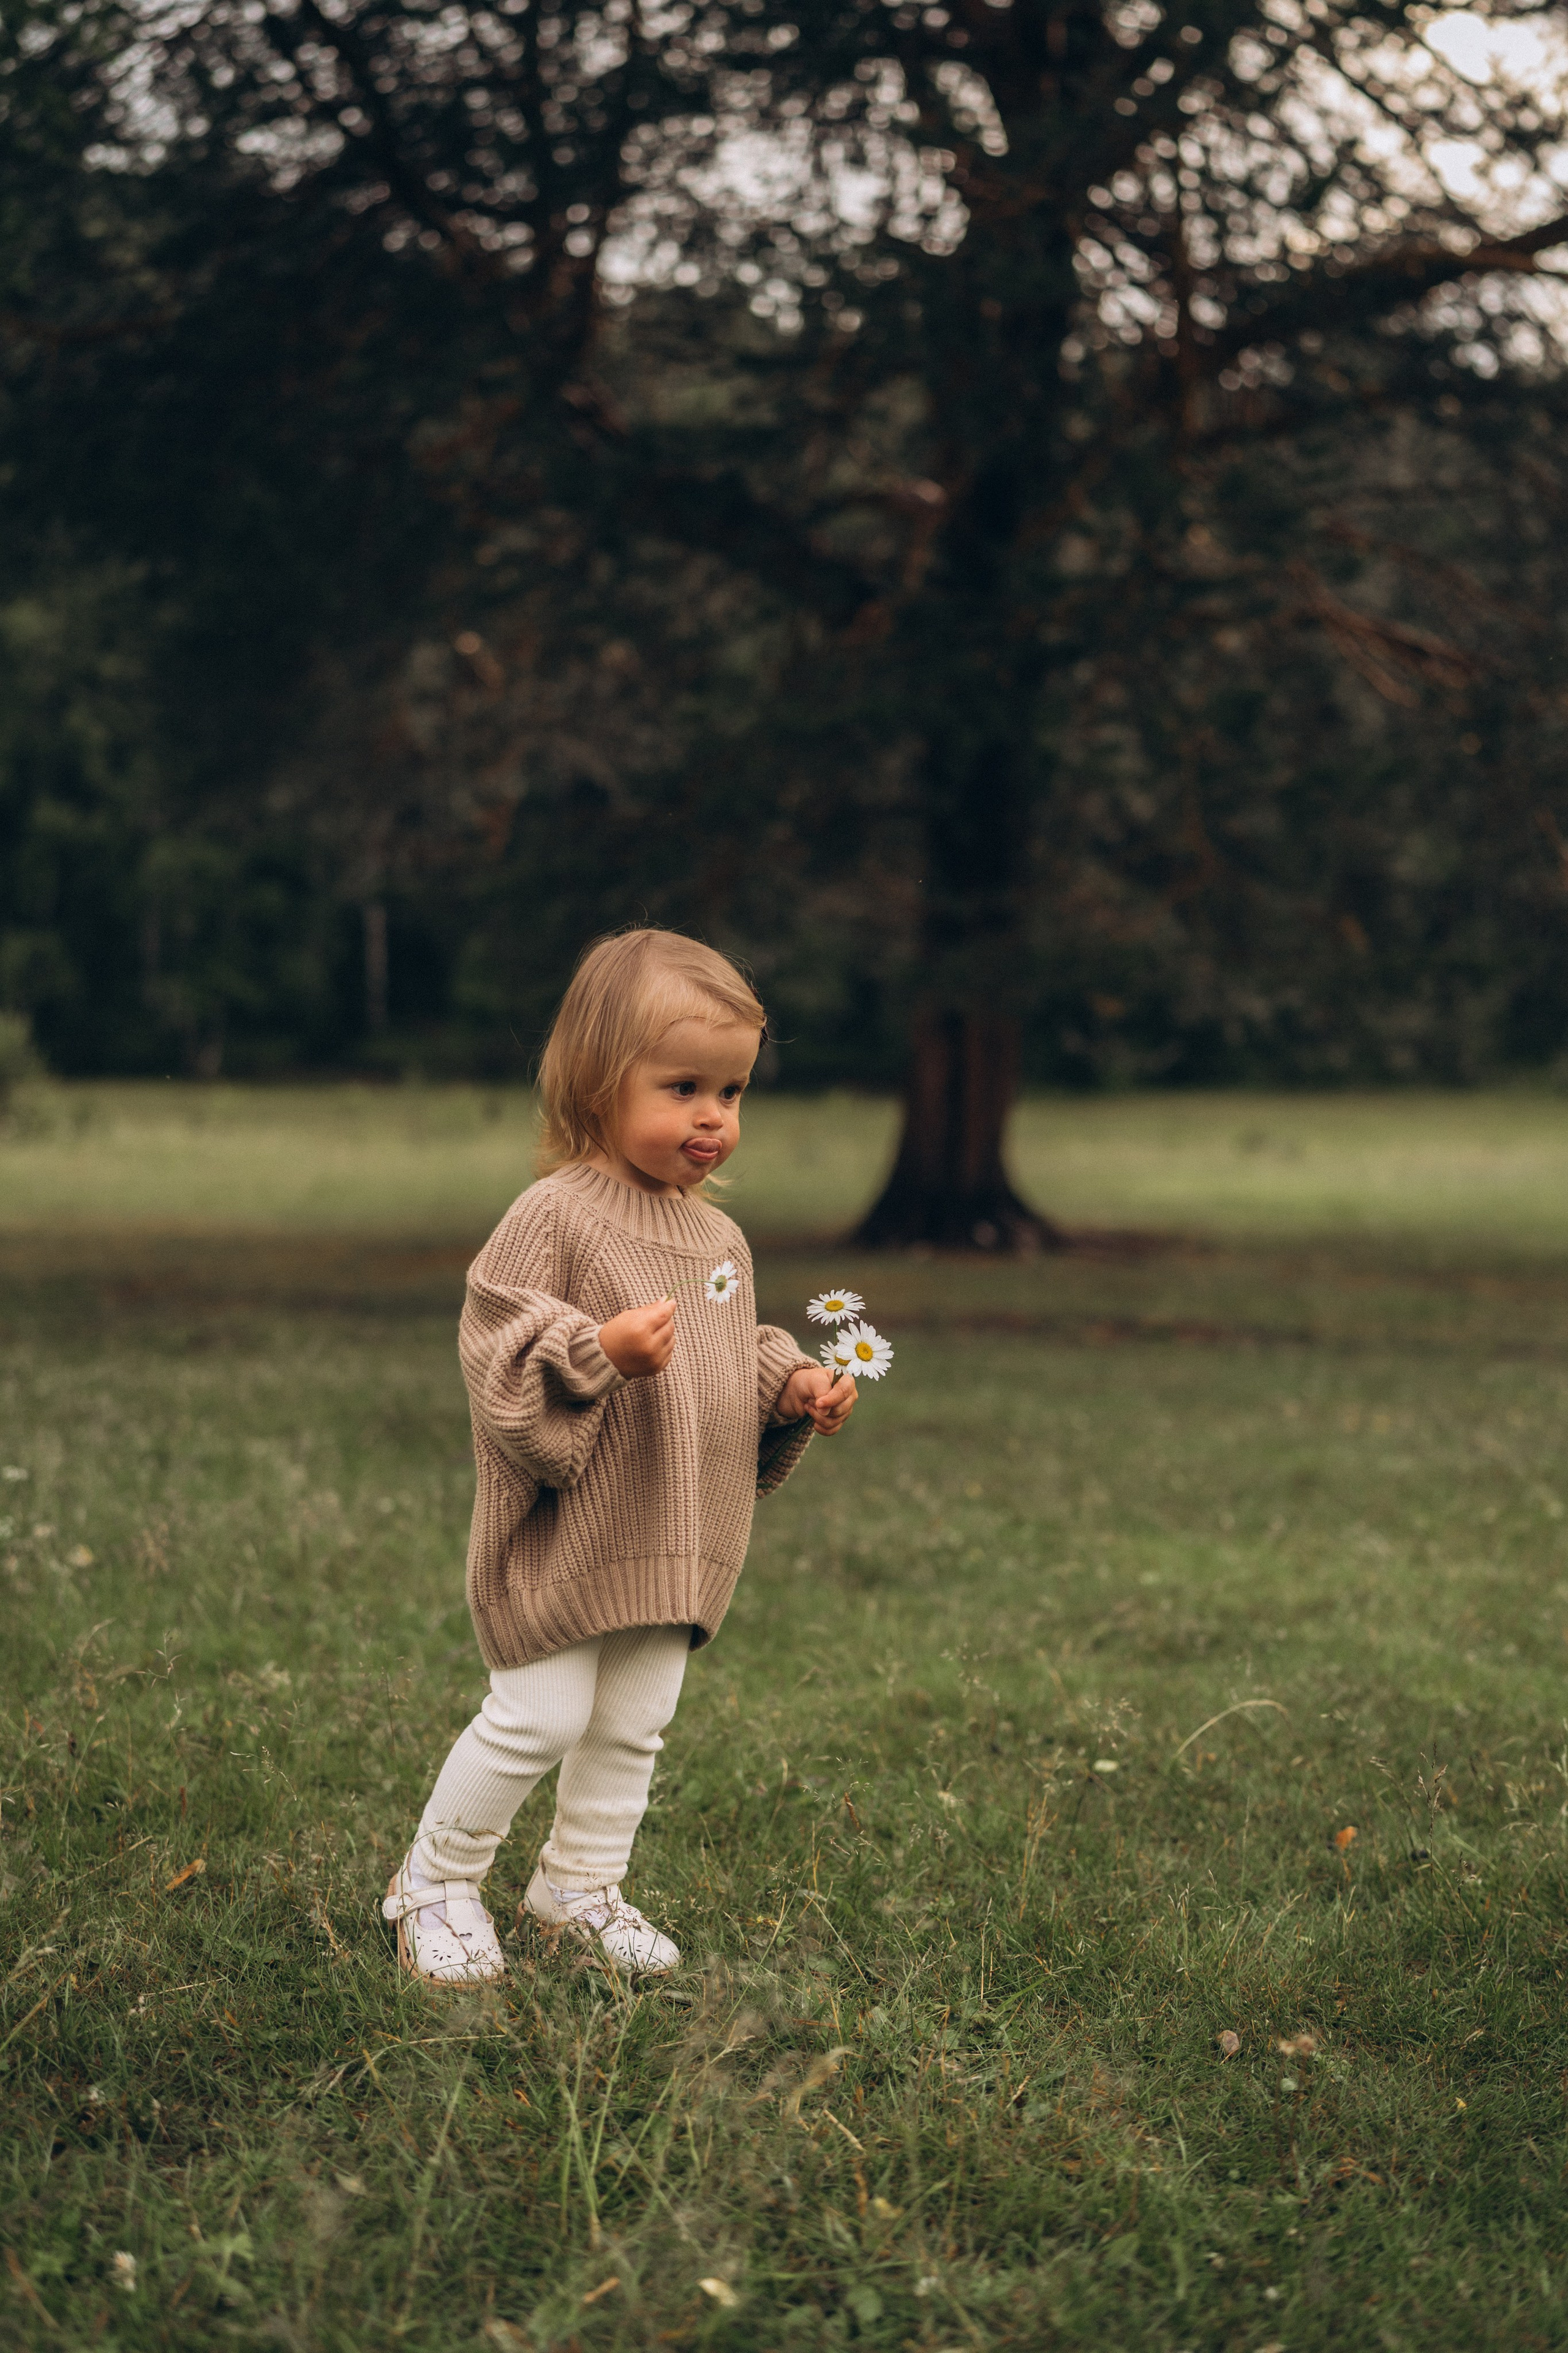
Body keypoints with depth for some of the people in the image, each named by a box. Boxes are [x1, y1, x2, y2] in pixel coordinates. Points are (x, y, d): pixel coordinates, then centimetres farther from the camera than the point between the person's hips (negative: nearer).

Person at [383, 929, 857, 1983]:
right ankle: (435, 1882, 15)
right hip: (566, 1534, -7)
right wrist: (599, 1351, -32)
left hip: (675, 1539, 7)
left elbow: (742, 1360, 21)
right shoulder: (555, 1216, -13)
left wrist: (794, 1389, 2)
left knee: (634, 1727, 13)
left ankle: (581, 1886, 30)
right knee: (538, 1718, -4)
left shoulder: (721, 1237, 11)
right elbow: (496, 1349, -18)